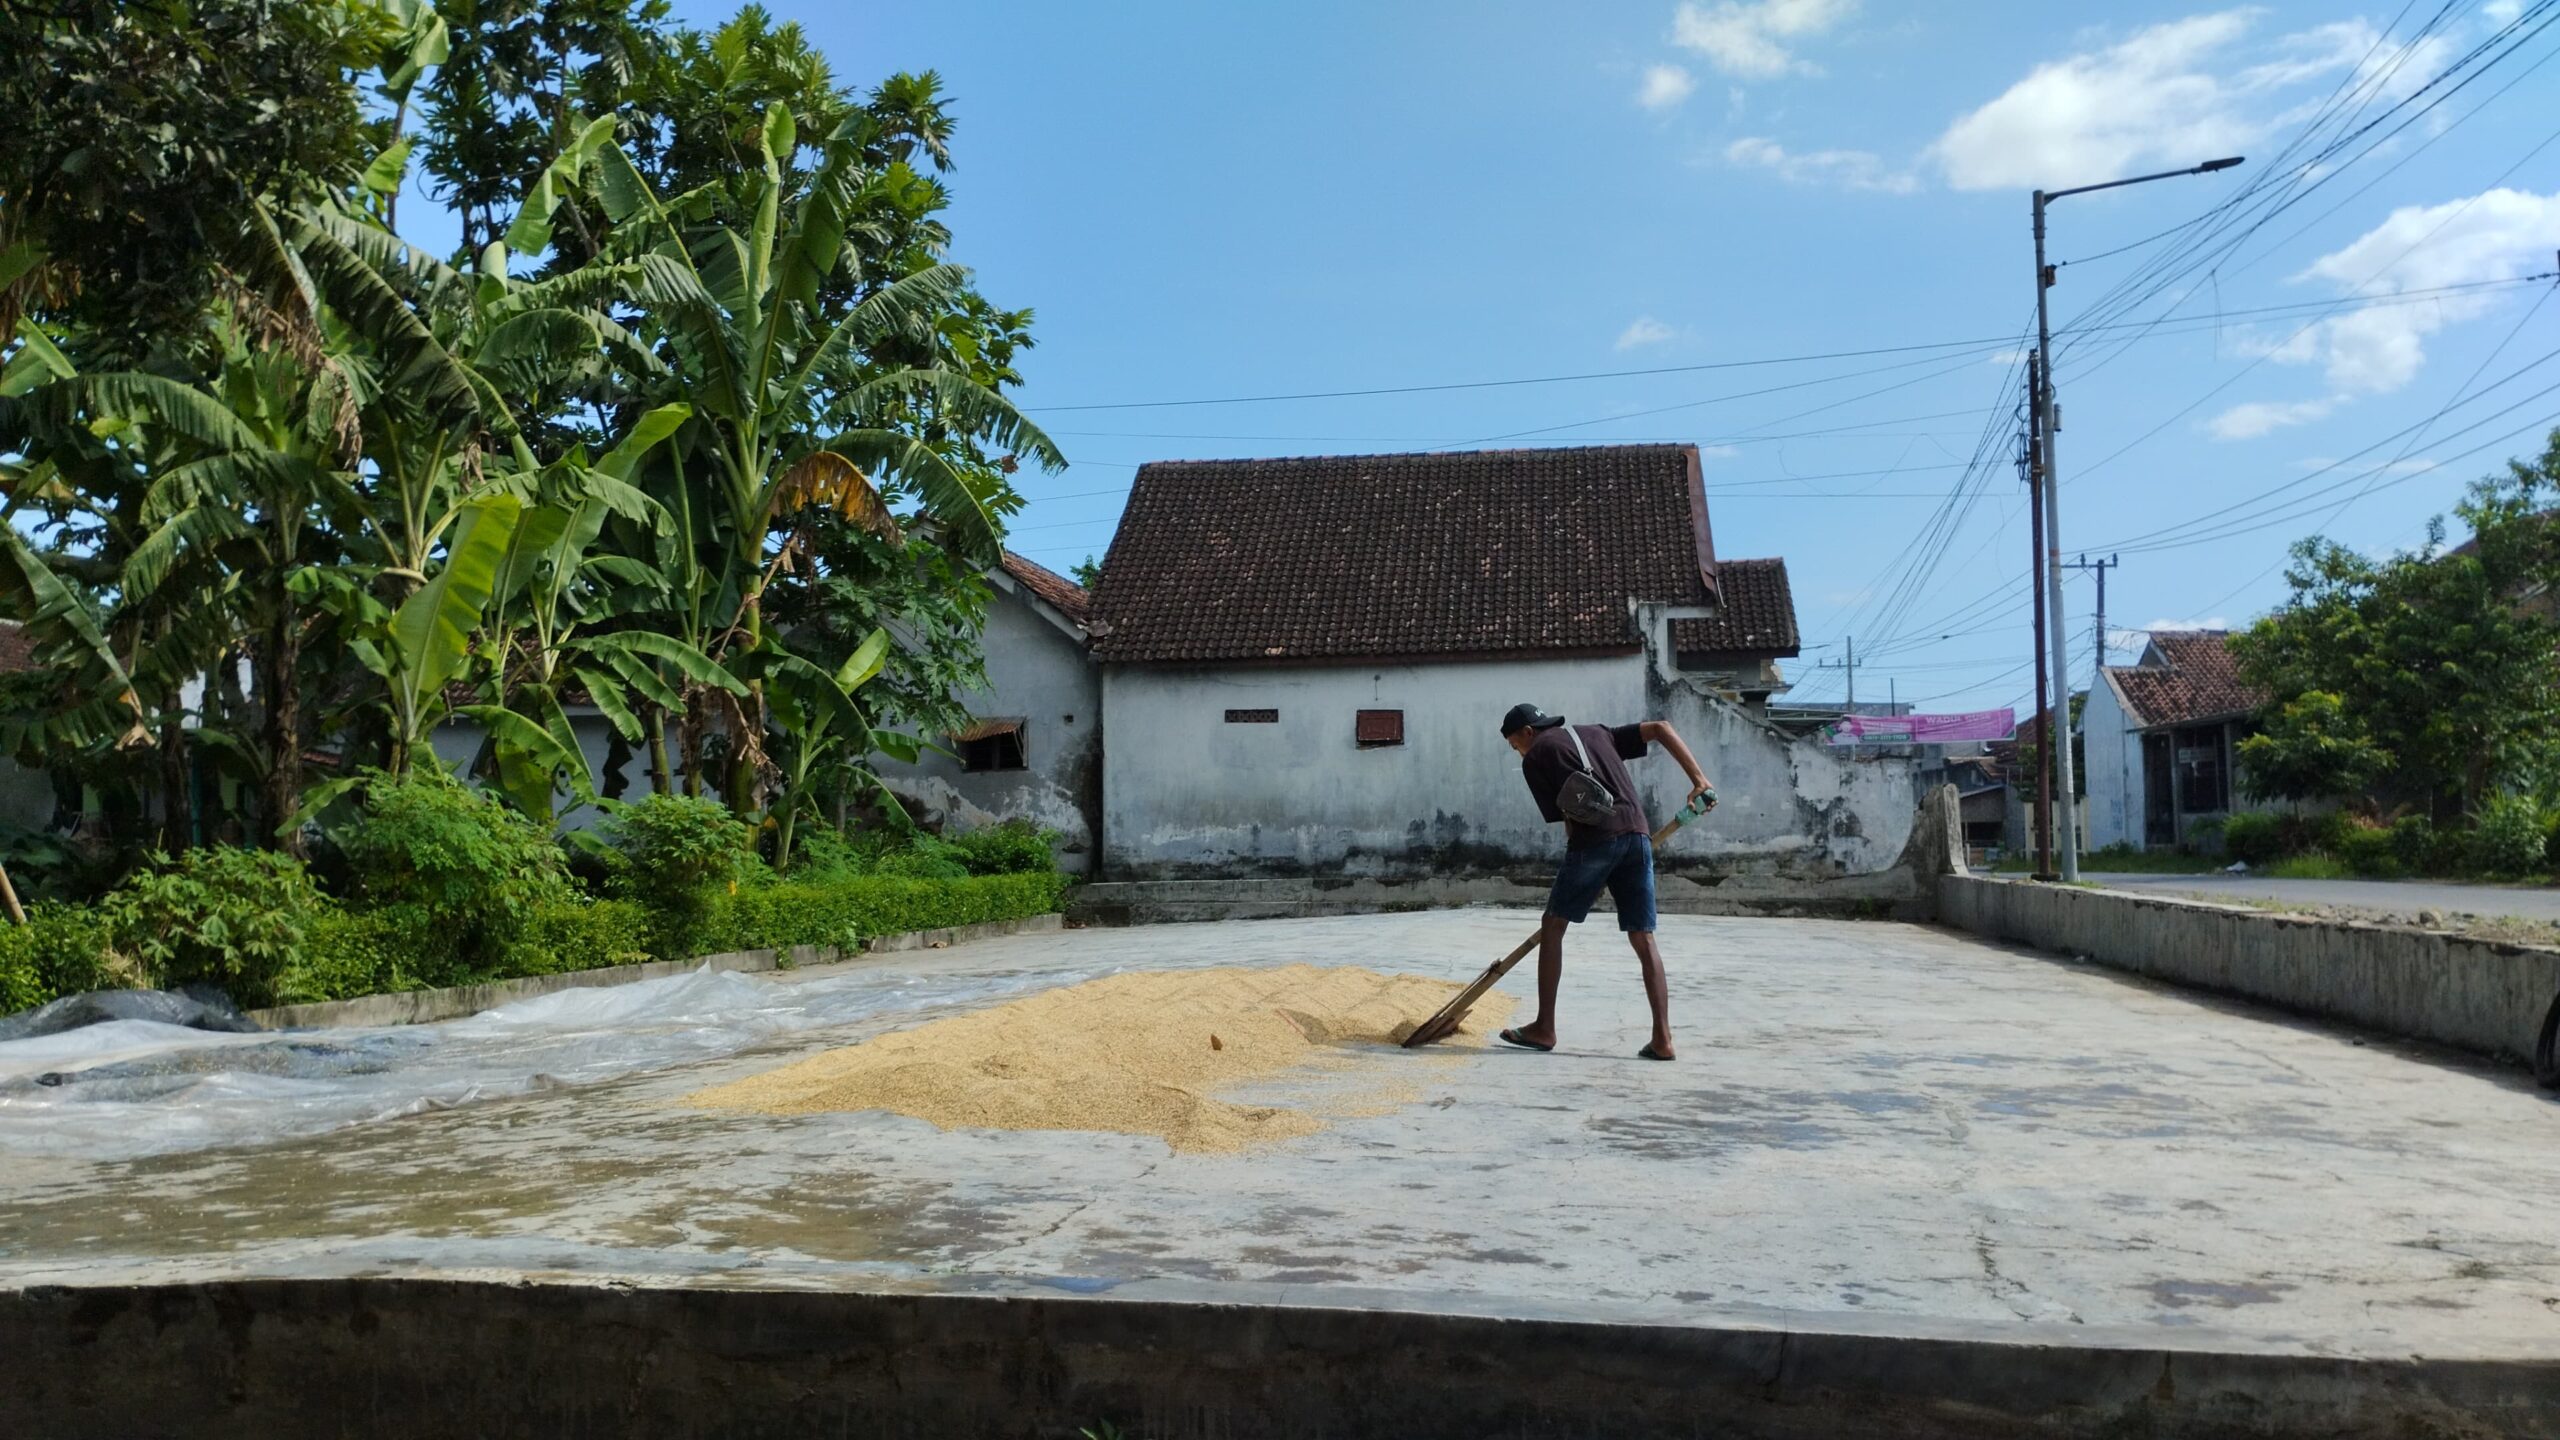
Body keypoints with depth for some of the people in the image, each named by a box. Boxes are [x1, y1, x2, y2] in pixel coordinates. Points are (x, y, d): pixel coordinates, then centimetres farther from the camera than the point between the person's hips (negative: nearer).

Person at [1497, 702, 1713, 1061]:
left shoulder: (1535, 758, 10)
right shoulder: (1597, 733, 26)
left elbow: (1564, 817, 5)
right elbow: (1659, 728, 19)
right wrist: (1698, 778, 13)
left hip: (1594, 839, -5)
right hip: (1637, 834, 5)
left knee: (1553, 926, 10)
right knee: (1643, 939, 7)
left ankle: (1544, 1028, 12)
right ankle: (1662, 1038, 1)